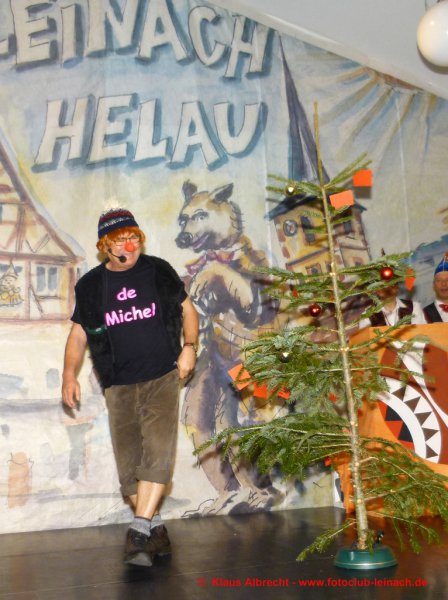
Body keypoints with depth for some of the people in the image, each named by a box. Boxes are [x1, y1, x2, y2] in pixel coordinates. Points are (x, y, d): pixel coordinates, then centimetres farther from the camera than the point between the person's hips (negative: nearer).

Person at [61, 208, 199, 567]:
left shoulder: (159, 271, 5)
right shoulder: (90, 286, 7)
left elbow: (187, 310, 12)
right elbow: (78, 334, 12)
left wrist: (189, 347, -4)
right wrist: (70, 374, -1)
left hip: (162, 378, -1)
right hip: (119, 385, 2)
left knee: (157, 451, -15)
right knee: (129, 461, 0)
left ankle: (139, 530, -15)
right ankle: (156, 527, 12)